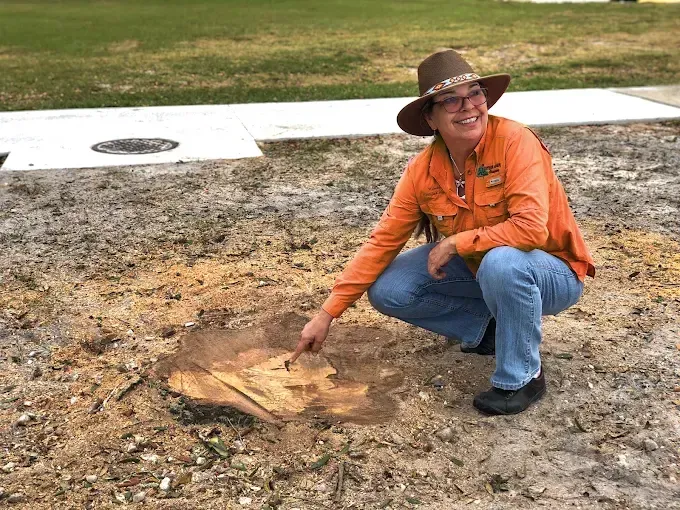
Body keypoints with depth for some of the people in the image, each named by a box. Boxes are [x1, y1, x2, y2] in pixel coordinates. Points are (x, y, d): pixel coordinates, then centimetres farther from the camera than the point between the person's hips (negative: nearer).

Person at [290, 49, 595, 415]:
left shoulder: (514, 141, -25)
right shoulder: (423, 171, -11)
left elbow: (531, 228, -34)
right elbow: (382, 241, -9)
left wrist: (455, 242, -23)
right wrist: (327, 314, -12)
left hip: (549, 271, -5)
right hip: (477, 267, 5)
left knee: (502, 261, -39)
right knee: (387, 291, -9)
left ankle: (521, 379, -14)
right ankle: (489, 326, 9)